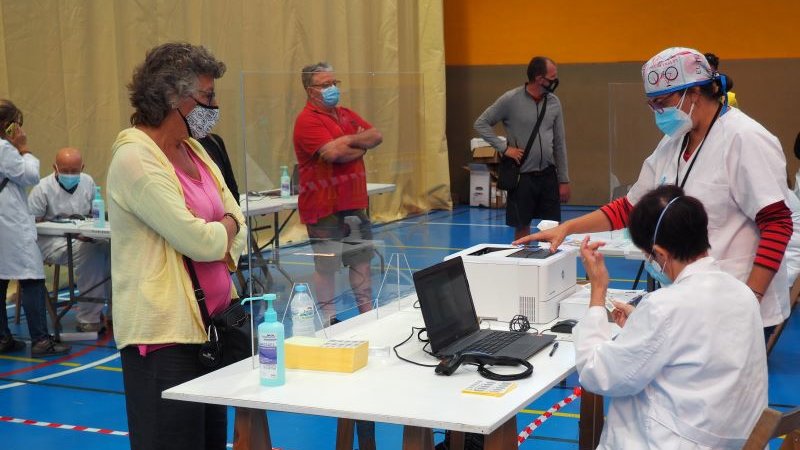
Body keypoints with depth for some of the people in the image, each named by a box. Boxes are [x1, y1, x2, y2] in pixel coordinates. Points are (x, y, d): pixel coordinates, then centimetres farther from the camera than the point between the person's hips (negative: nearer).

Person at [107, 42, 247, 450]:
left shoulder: (193, 150, 12)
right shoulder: (136, 159, -15)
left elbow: (236, 223, 13)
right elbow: (200, 241, -21)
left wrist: (220, 242, -7)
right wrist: (225, 228, 0)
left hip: (209, 322, 9)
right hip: (164, 334, -8)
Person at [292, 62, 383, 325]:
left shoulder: (346, 115, 14)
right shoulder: (307, 120, -12)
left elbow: (376, 136, 5)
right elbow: (334, 153, -24)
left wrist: (350, 141, -12)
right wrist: (361, 147, -6)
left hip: (354, 203, 8)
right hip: (324, 207, -8)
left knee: (361, 259, 14)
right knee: (326, 265, 1)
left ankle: (367, 311, 24)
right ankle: (328, 318, 9)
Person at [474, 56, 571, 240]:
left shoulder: (554, 102, 4)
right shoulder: (510, 100, -10)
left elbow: (559, 144, 9)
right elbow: (481, 124, -3)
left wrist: (564, 180, 7)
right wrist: (504, 148, -12)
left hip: (548, 175, 4)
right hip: (522, 176, -4)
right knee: (522, 228, 4)